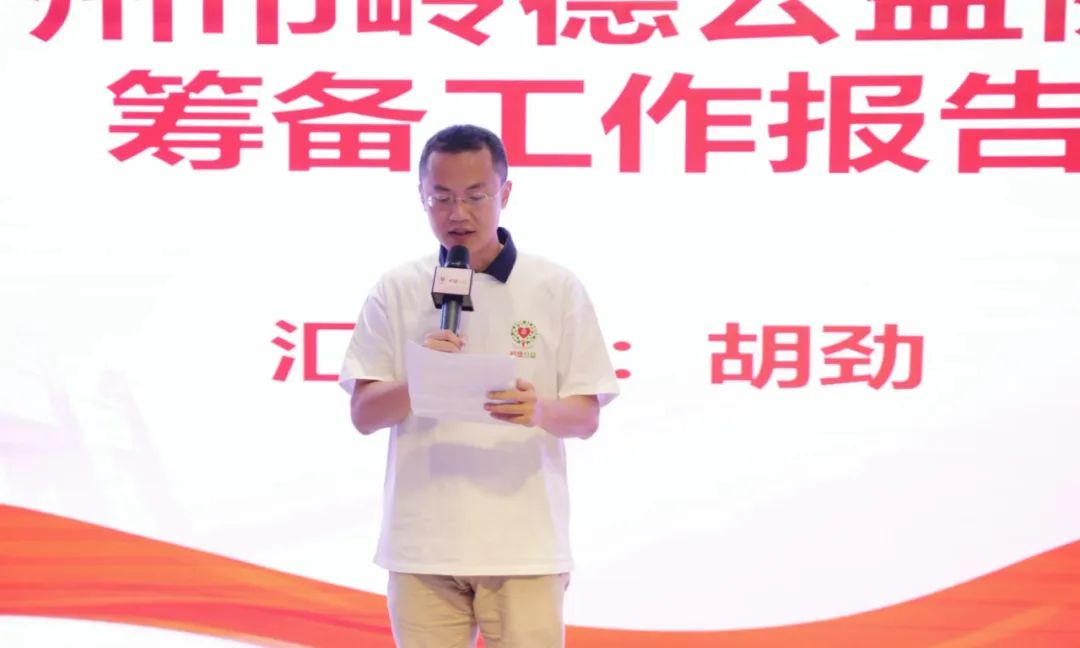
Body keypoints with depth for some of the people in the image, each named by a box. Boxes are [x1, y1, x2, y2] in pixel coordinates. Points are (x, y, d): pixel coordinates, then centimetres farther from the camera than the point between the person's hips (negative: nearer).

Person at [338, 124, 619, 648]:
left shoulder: (556, 288, 2)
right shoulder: (396, 290, 5)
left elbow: (586, 418, 3)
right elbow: (364, 414, 3)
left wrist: (539, 411, -20)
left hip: (525, 546, -1)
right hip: (422, 545, 1)